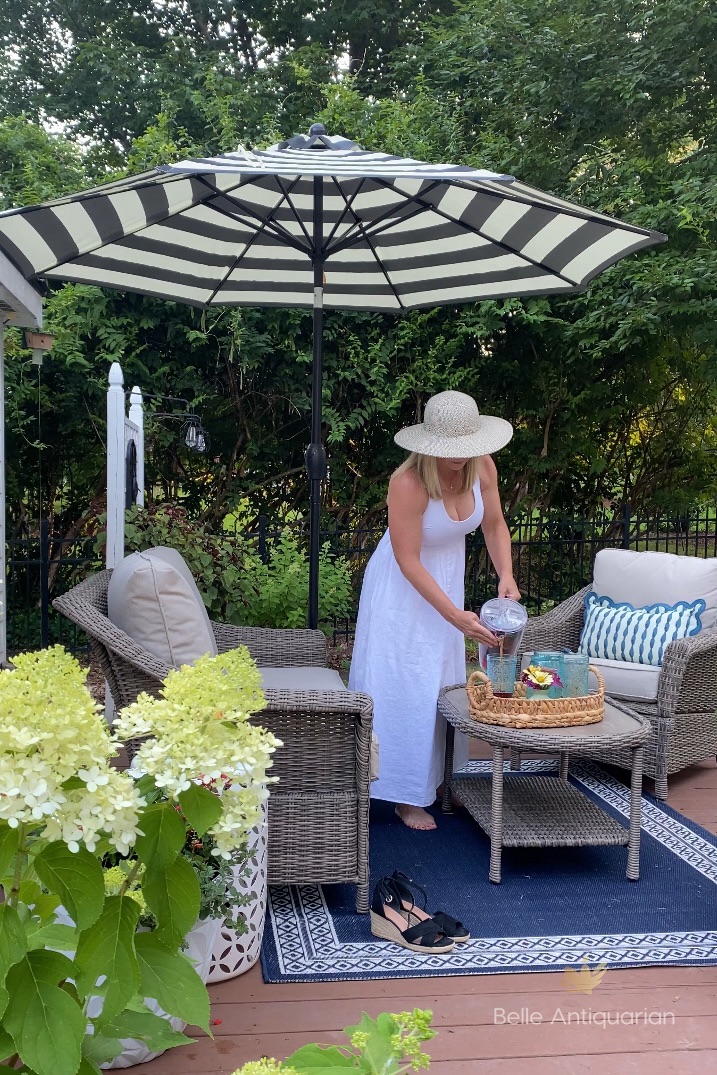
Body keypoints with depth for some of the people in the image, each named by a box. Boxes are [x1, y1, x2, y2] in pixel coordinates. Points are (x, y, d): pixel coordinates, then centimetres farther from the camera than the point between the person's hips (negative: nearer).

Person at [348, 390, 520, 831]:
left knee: (444, 682, 12)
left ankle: (436, 782, 26)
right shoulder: (408, 483, -32)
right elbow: (408, 561, -28)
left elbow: (495, 524, 0)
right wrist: (454, 615, -32)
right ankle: (407, 796, 9)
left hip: (448, 579, 6)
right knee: (405, 685, -3)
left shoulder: (482, 466, -14)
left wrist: (506, 575, -17)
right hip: (404, 587, -6)